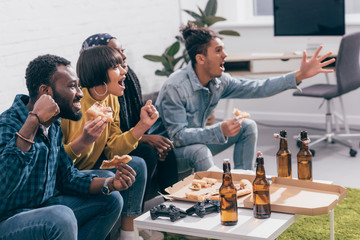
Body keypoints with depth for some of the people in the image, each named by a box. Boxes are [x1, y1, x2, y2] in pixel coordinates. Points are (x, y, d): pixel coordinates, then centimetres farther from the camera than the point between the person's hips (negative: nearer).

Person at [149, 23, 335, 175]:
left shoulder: (219, 82, -7)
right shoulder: (175, 88, -29)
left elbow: (257, 88, -4)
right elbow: (178, 136, -33)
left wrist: (299, 75, -12)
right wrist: (220, 131, -44)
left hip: (197, 139, 8)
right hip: (169, 149, -8)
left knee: (248, 127, -1)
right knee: (200, 152, -39)